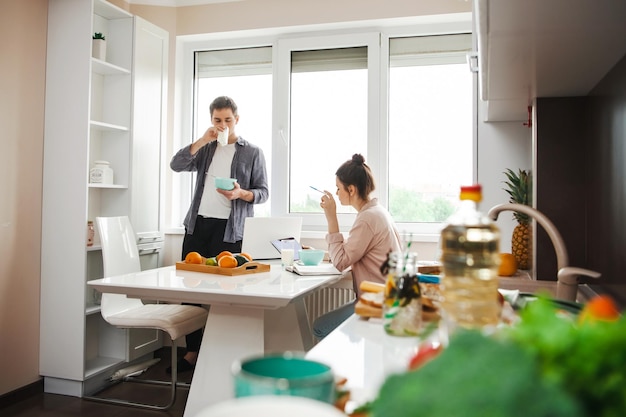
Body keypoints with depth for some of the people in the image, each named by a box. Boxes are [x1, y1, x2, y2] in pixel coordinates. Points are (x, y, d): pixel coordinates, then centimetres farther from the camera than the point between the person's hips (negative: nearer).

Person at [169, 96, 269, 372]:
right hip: (197, 224, 4)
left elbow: (263, 192, 3)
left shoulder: (252, 152, 5)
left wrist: (241, 194, -18)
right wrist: (203, 140, -6)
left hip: (229, 228, -4)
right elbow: (176, 165, 1)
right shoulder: (205, 149, 16)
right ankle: (192, 351, 15)